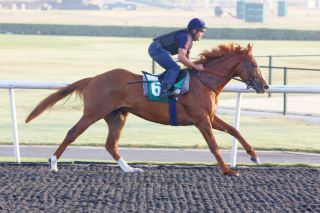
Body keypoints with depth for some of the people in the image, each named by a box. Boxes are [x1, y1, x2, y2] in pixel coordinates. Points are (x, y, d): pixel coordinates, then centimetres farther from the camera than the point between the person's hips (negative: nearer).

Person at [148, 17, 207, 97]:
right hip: (157, 48, -11)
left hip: (157, 49, 11)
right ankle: (164, 90, -25)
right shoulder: (185, 37, -16)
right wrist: (195, 66, -18)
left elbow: (186, 59, 22)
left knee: (173, 68, 17)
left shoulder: (189, 40, 16)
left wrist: (193, 67, 3)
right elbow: (181, 58, -23)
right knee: (175, 68, -17)